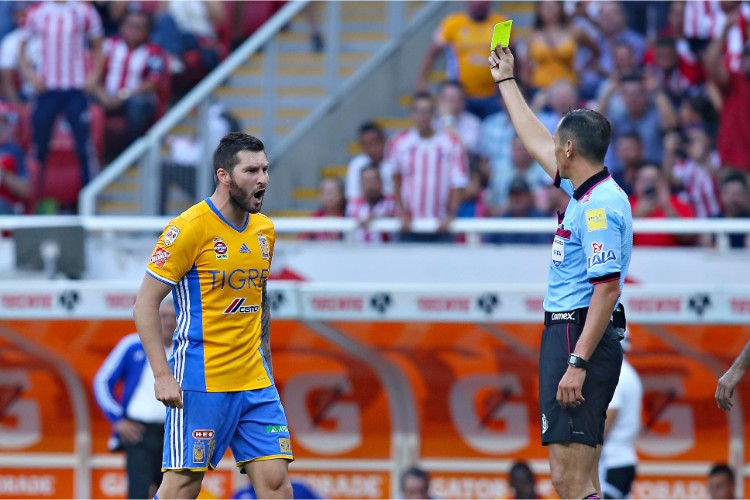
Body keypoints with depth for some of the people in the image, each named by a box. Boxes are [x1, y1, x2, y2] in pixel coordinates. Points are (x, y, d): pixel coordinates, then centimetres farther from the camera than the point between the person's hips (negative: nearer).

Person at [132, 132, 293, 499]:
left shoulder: (265, 230, 11)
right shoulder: (189, 228, -10)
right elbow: (145, 303, -10)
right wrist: (162, 375, -16)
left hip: (255, 383, 6)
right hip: (200, 382, -6)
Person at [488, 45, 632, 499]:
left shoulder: (599, 206, -17)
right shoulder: (585, 192, 13)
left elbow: (607, 289, -22)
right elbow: (536, 142, 31)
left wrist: (578, 363, -26)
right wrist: (506, 81, 41)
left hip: (582, 338, -10)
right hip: (565, 332, 10)